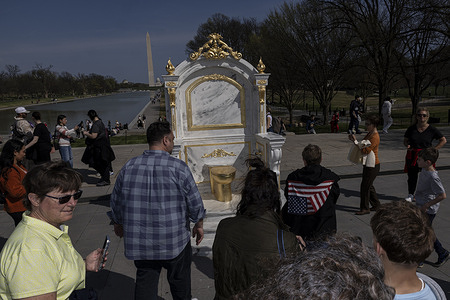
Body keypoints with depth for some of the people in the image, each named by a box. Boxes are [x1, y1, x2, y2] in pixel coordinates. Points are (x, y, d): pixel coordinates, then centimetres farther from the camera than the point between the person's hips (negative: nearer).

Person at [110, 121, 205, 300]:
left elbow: (116, 202, 8)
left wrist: (118, 224, 26)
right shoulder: (178, 167, -14)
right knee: (179, 279, 19)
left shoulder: (129, 167, -3)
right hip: (173, 241, -3)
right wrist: (198, 225, 8)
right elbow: (195, 203, -9)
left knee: (145, 282, 16)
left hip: (140, 242, 3)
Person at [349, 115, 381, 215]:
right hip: (367, 164, 10)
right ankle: (376, 204, 32)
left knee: (365, 186, -3)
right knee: (369, 185, 18)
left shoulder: (375, 137, -21)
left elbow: (365, 151, -26)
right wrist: (355, 140, 1)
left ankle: (365, 208, 8)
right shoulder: (369, 134, 9)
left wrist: (356, 141, -21)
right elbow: (363, 145, 15)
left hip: (372, 166, -10)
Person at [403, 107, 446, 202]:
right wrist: (407, 145, -9)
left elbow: (443, 140, 6)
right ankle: (410, 194, 22)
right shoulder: (411, 128, 2)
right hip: (412, 156, 2)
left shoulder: (432, 129, -2)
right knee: (412, 176, 7)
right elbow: (405, 140, 12)